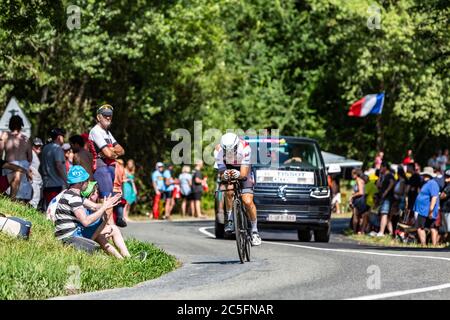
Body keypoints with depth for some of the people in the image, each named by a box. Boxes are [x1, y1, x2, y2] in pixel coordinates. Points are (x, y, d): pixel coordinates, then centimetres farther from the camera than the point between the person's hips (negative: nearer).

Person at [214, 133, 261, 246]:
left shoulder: (244, 148, -34)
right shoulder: (219, 150, -28)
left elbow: (244, 173, -33)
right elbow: (221, 174, -26)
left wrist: (237, 174, -57)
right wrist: (224, 174, -51)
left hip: (242, 170, -1)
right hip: (228, 168, 1)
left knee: (248, 201, -15)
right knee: (229, 191, -31)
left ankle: (255, 231, -1)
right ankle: (230, 219, -11)